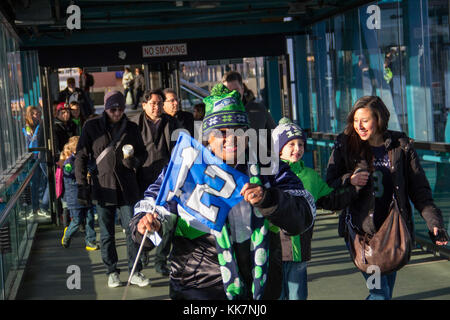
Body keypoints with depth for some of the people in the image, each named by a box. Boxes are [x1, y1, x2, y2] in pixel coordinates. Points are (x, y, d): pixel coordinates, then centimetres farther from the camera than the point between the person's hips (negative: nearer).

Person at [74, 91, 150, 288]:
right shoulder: (92, 127, 0)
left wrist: (135, 161, -9)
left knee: (132, 231, -1)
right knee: (106, 234, 6)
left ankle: (135, 272, 8)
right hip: (102, 187, -1)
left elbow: (142, 153, 16)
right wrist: (82, 185, -6)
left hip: (127, 188, 1)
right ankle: (112, 272, 17)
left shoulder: (131, 128, 6)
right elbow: (81, 156, 1)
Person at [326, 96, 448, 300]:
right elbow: (329, 185, 5)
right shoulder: (345, 145, -1)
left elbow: (419, 189, 2)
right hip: (362, 229, -2)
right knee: (380, 292, -11)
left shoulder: (401, 145, 0)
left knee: (387, 289, 14)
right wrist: (349, 181, -16)